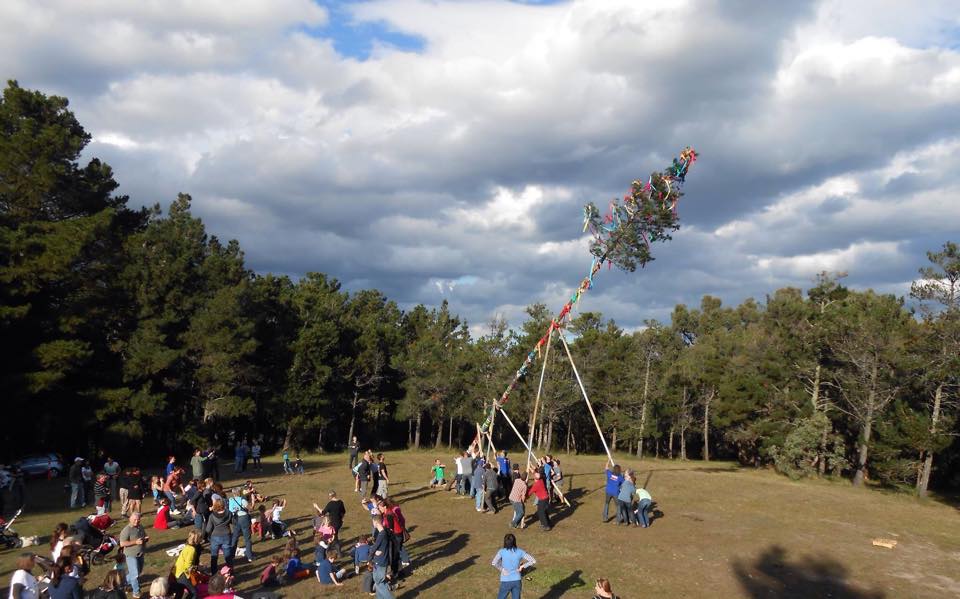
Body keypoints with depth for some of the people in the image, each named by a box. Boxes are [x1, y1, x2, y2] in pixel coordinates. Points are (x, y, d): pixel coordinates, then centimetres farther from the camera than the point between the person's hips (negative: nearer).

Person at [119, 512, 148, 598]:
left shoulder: (140, 527, 3)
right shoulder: (126, 530, -19)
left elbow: (145, 537, 18)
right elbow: (122, 544, -23)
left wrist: (146, 539, -7)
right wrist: (135, 542, -28)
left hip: (140, 554, 8)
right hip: (131, 555, -7)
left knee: (138, 571, 21)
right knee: (135, 574, -5)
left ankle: (126, 583, 44)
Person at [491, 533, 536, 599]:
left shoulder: (502, 552, -10)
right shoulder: (520, 552, -3)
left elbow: (493, 563, -24)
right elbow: (533, 561, -6)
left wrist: (502, 569, -8)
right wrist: (522, 566, 0)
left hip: (506, 581, -2)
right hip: (517, 581, 3)